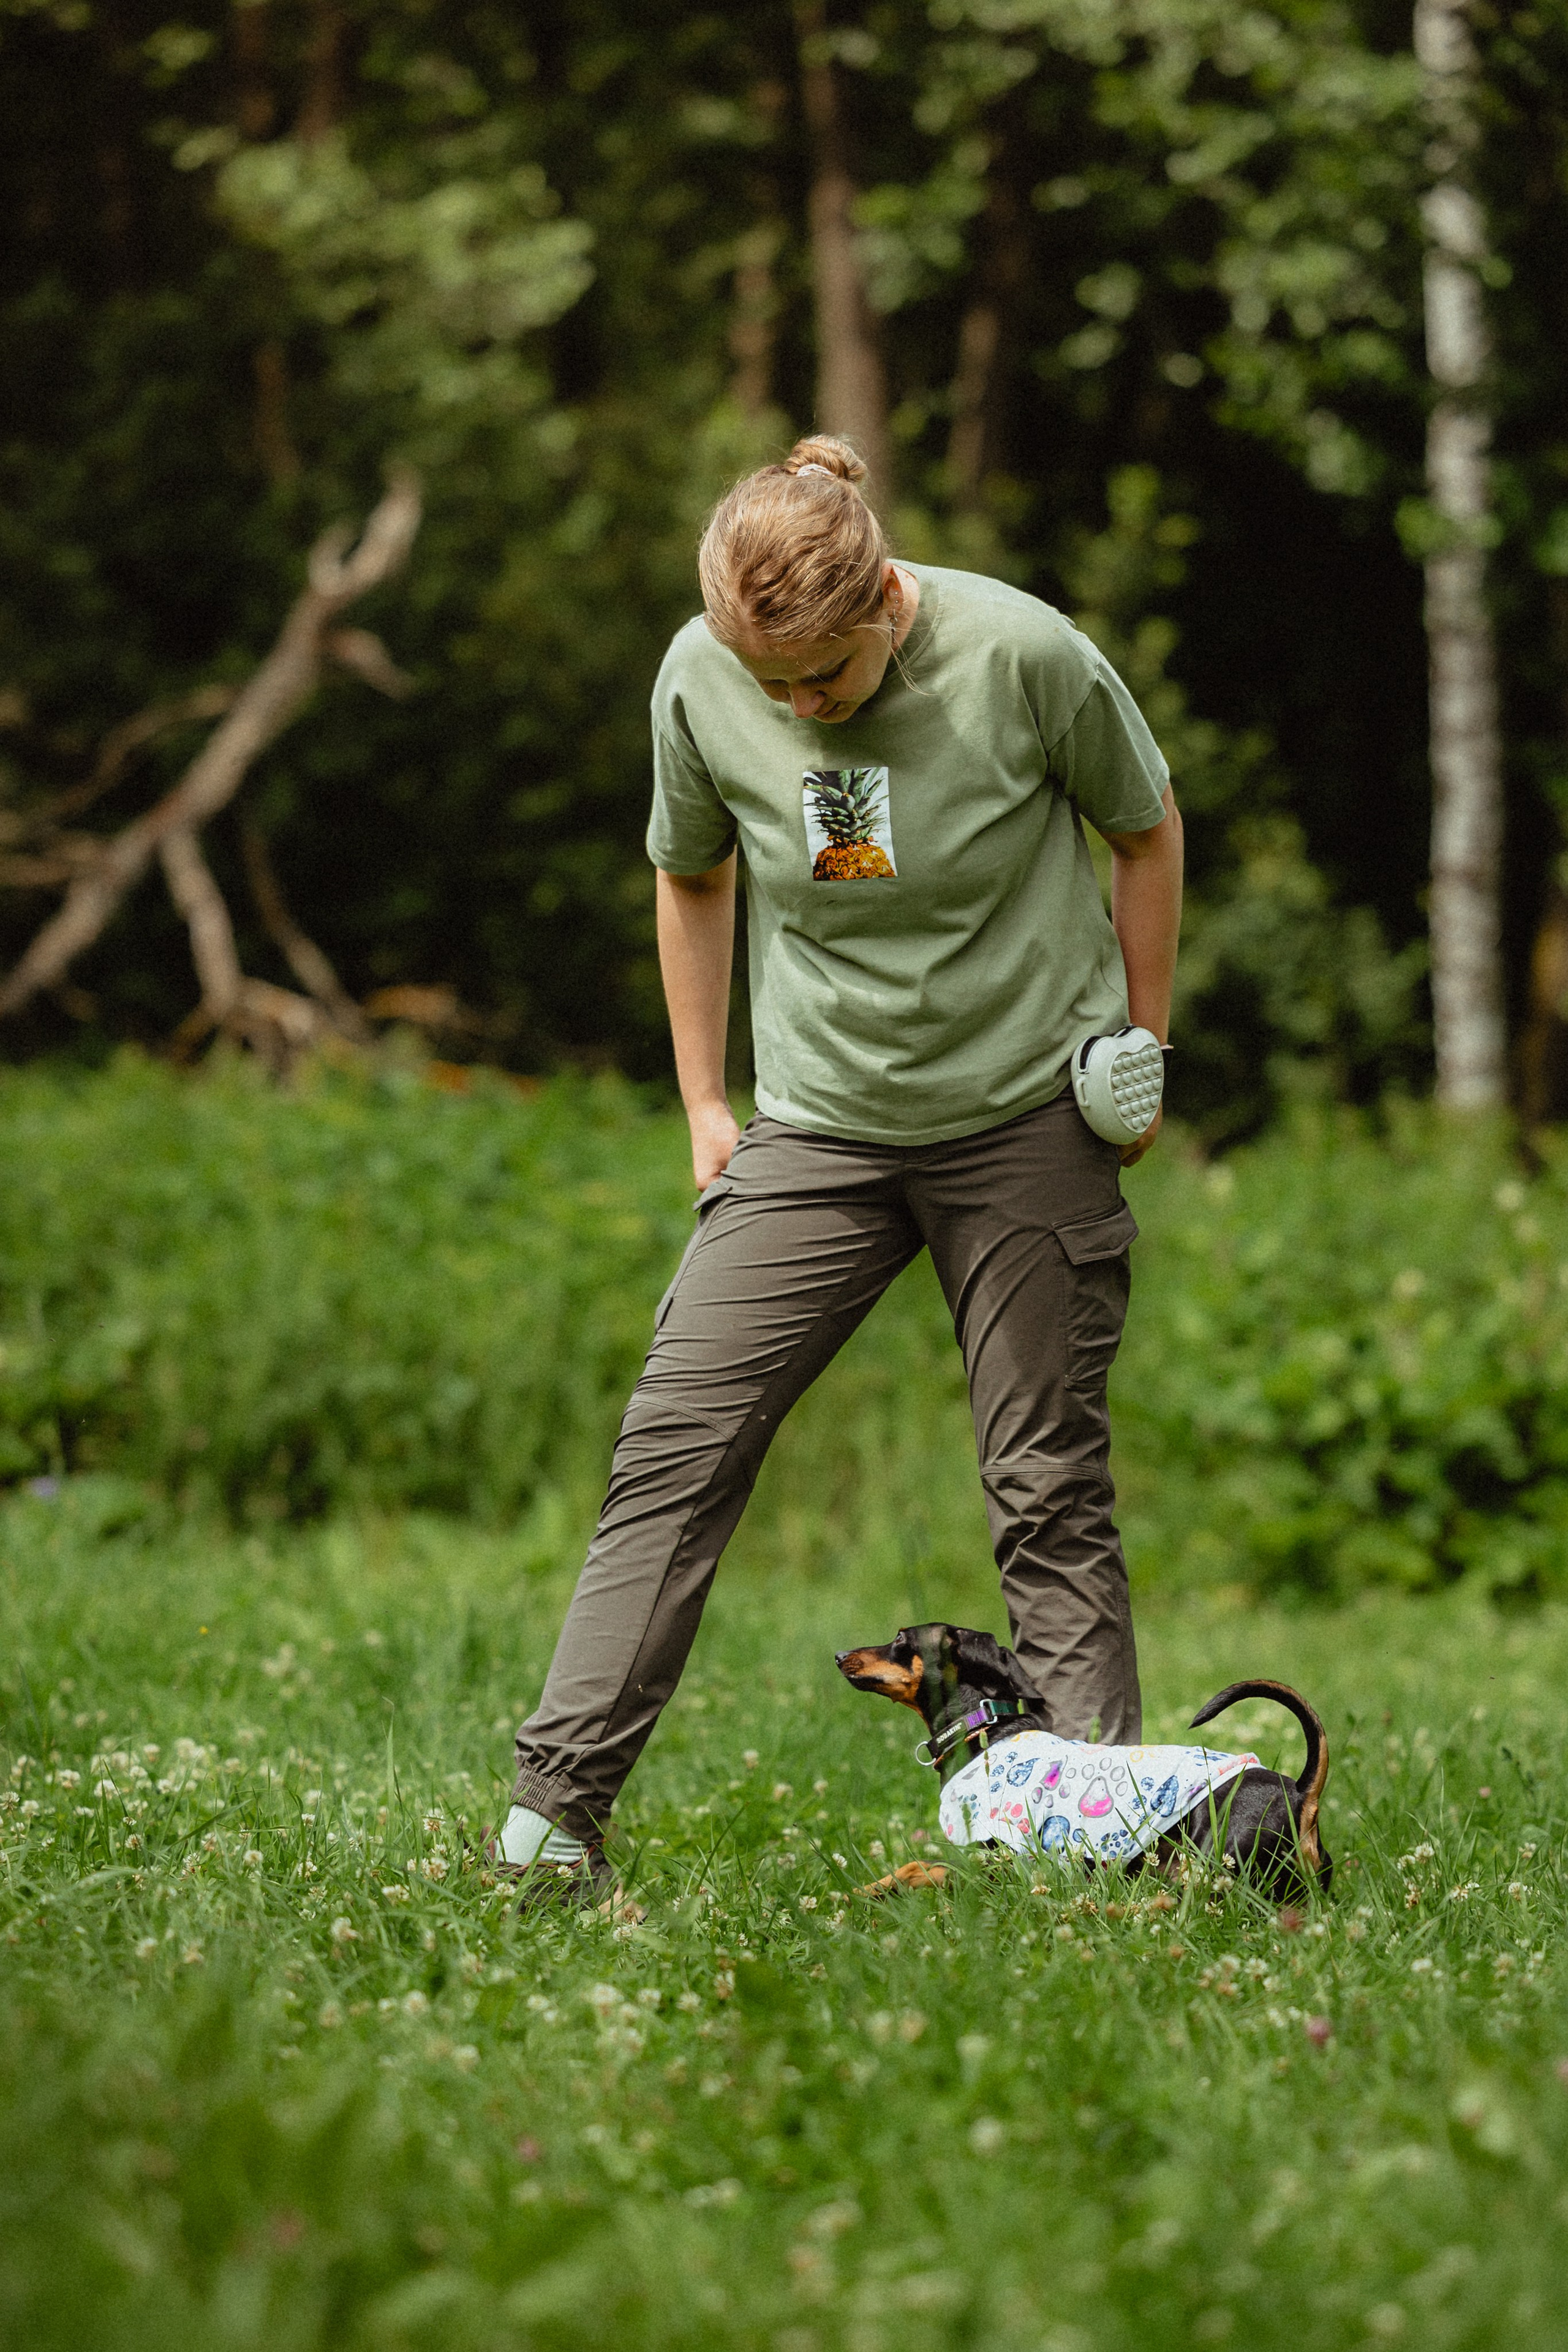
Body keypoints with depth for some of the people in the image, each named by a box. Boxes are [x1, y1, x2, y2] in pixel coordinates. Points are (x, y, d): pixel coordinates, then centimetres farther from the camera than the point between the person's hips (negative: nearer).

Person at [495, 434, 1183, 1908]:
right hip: (818, 1132, 2)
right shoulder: (700, 683, -9)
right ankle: (553, 1815, -8)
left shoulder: (1024, 657, -17)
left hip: (1028, 1120, -2)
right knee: (674, 1448, -9)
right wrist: (704, 1105, 10)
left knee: (1049, 1487, -1)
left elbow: (1145, 830, 1)